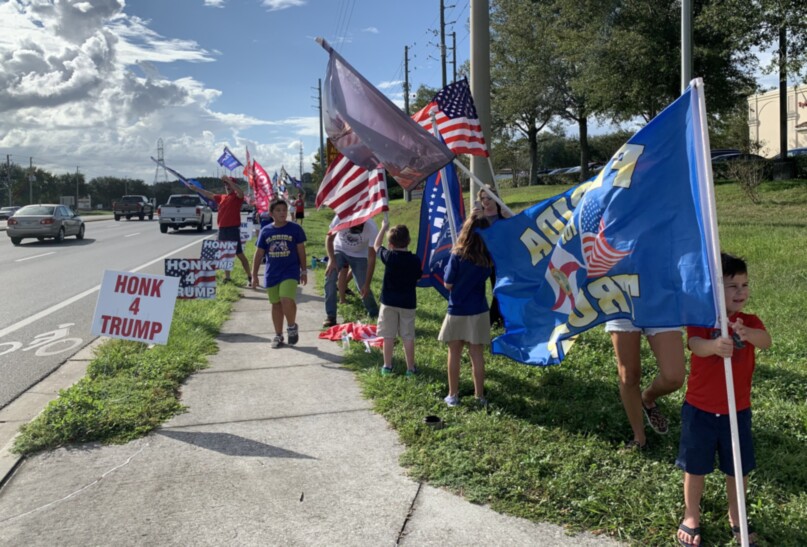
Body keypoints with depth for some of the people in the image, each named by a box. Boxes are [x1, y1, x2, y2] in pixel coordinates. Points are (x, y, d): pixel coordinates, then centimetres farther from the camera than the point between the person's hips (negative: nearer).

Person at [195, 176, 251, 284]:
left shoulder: (237, 197, -4)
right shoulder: (222, 197, 15)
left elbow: (240, 192, -28)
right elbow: (209, 194, 28)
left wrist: (229, 180, -30)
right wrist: (195, 188, 32)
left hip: (233, 229, -7)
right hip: (222, 229, 7)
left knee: (239, 254, -6)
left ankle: (249, 277, -1)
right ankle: (227, 277, 22)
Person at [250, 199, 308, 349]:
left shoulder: (295, 229, -3)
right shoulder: (265, 231, 2)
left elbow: (301, 250, 4)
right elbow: (258, 254, 7)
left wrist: (303, 271, 5)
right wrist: (254, 275, 5)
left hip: (290, 271, -3)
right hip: (271, 274, 3)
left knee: (287, 299, -21)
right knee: (276, 304, 10)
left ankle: (292, 326, 5)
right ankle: (278, 335, 23)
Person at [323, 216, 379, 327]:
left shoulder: (371, 228, -32)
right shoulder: (340, 218, -32)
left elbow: (372, 257, -25)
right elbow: (329, 238, -13)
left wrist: (367, 284, -25)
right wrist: (331, 260, -25)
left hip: (360, 255, -1)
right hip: (339, 250, 1)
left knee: (363, 288, -7)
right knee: (330, 277, -20)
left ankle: (375, 315, 19)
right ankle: (330, 317, -11)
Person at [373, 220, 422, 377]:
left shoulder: (389, 256, -10)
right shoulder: (415, 260, -6)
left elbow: (376, 246, 8)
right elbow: (418, 278, 4)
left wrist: (383, 228, 18)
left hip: (389, 302, -1)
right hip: (408, 303, 1)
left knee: (388, 335, 8)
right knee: (408, 336, 6)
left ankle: (387, 366, 16)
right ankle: (410, 368, 11)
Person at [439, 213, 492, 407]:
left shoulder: (458, 255, -16)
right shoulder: (487, 257, -6)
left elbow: (448, 284, -9)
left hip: (457, 312, -2)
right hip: (479, 312, 3)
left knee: (454, 354, 10)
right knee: (477, 354, 10)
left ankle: (453, 395, 17)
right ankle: (480, 396, 17)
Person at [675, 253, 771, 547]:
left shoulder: (750, 322, -4)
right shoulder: (701, 319, -12)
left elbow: (766, 342, -27)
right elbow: (696, 346, -33)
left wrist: (746, 333, -50)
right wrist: (715, 345, -57)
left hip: (737, 411, 2)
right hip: (700, 410, -2)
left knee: (738, 468, 15)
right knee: (696, 468, 11)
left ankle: (735, 518, 39)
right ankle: (691, 517, 32)